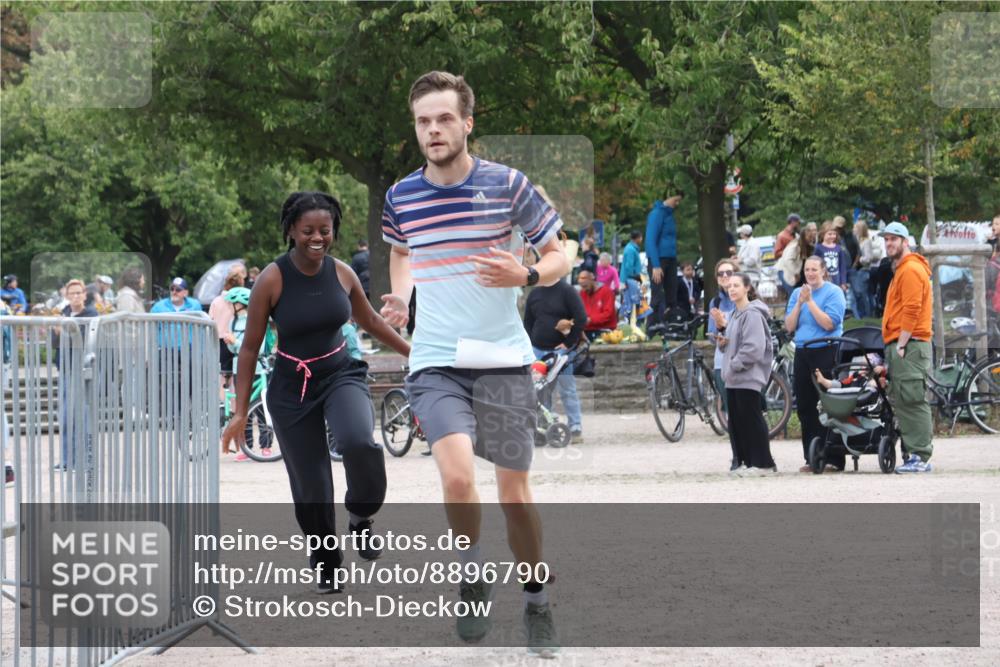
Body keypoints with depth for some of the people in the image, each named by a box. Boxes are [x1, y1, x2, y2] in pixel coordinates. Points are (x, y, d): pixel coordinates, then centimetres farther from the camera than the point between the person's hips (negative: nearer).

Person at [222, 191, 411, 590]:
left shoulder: (341, 273, -4)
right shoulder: (272, 280, -12)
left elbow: (370, 321, 15)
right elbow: (250, 348, -7)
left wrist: (414, 353, 21)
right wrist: (240, 413, -8)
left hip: (341, 374, 1)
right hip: (292, 388, -1)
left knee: (359, 442, -30)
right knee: (310, 486, 2)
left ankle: (360, 517, -2)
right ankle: (325, 566, 25)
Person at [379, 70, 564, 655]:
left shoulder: (508, 185, -5)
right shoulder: (401, 196, 3)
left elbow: (559, 256, 4)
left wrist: (525, 276, -17)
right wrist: (400, 298, 7)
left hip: (504, 359, -1)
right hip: (436, 360, 1)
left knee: (514, 490, 5)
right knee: (458, 477, -22)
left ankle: (538, 602, 25)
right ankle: (473, 577, 4)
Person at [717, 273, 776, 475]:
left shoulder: (753, 314, -12)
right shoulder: (735, 314, 17)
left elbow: (753, 348, -19)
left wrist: (734, 365, -17)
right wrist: (723, 343, 4)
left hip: (748, 377, -10)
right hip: (733, 378, 10)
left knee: (751, 419, -7)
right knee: (736, 421, 9)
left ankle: (762, 463, -3)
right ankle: (748, 461, 14)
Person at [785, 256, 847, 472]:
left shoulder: (833, 292, -4)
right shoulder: (797, 293, 13)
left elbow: (829, 323, -15)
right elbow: (789, 326, 7)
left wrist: (810, 301, -14)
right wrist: (799, 303, -5)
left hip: (826, 352, -6)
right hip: (802, 354, 6)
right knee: (804, 407, 6)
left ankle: (834, 458, -3)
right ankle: (811, 458, 12)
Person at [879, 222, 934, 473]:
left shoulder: (911, 270, -9)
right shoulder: (901, 270, 23)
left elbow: (912, 310, -17)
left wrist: (901, 345, -18)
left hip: (909, 346, -11)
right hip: (900, 345, 11)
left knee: (912, 401, -12)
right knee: (901, 401, 9)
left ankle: (921, 456, -14)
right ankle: (917, 455, 9)